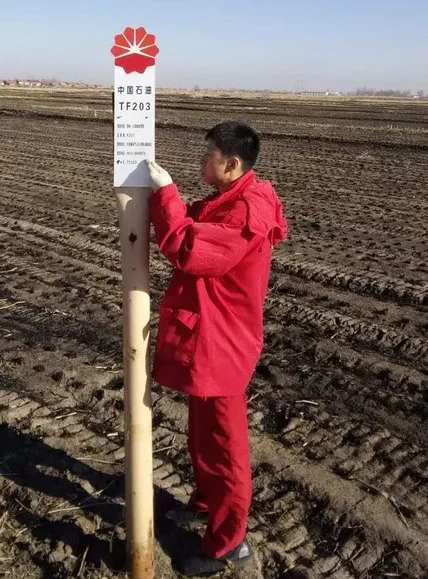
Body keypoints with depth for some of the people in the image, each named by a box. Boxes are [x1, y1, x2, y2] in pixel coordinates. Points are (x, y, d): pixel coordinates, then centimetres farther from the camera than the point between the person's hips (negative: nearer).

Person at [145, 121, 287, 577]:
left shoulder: (247, 212, -24)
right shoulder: (231, 201, 10)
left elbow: (188, 249, -29)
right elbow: (197, 230, 14)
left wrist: (164, 192, -20)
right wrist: (161, 195, 2)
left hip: (219, 345, -10)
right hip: (205, 339, 10)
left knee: (223, 442, 5)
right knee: (203, 432, 25)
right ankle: (206, 503, 45)